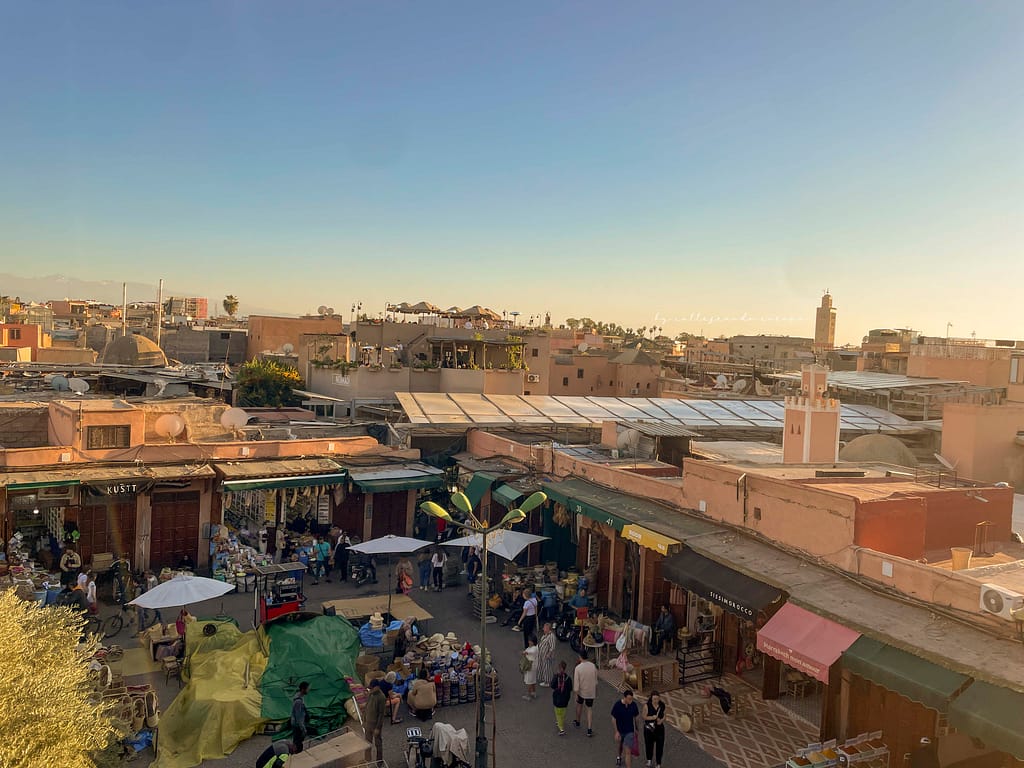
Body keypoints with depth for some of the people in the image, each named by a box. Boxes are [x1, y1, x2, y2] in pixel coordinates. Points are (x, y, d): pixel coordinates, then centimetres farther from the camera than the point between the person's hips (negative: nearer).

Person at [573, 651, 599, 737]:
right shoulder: (593, 666, -10)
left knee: (579, 705, 24)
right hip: (591, 691, 1)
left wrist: (576, 694, -8)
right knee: (590, 709, 9)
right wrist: (596, 691, 15)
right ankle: (589, 729, 1)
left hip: (581, 691, -1)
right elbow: (595, 680, 2)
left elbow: (576, 682, -17)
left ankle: (577, 722, 44)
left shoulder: (578, 668, -20)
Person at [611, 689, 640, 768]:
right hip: (620, 731, 1)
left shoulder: (633, 705, -15)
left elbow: (635, 717, 0)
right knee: (621, 745, 26)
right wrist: (616, 732, -12)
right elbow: (614, 719, -12)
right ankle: (619, 757, 57)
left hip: (630, 731, 0)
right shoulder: (617, 705, -22)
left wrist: (635, 729, 8)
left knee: (628, 751, -7)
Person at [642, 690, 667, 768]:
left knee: (660, 745, 2)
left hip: (659, 728, 1)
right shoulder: (647, 706, -16)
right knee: (649, 745, 13)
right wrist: (652, 717, -25)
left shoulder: (662, 705, -8)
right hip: (649, 728, -1)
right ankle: (649, 760, 39)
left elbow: (664, 715, 2)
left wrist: (661, 720, -18)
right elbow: (644, 717, -9)